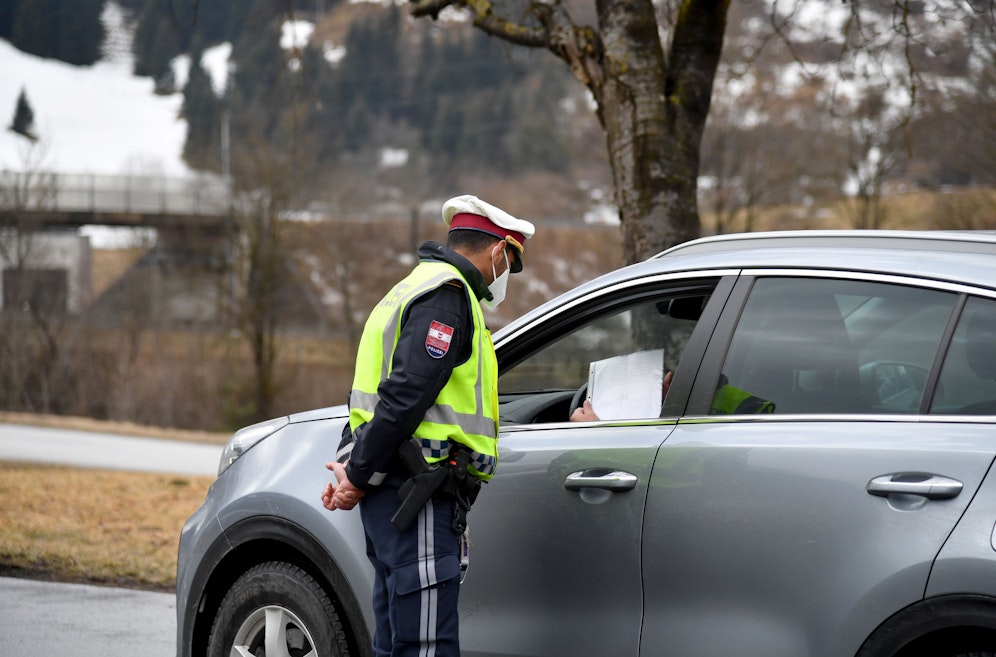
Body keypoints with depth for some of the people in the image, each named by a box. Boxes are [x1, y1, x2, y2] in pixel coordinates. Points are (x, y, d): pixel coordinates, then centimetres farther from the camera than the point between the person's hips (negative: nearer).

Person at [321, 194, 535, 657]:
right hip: (415, 497, -11)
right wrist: (358, 477, -15)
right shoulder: (447, 296, -10)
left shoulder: (413, 290, 25)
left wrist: (352, 470, 11)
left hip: (396, 495, 11)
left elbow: (375, 392, 23)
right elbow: (404, 396, -20)